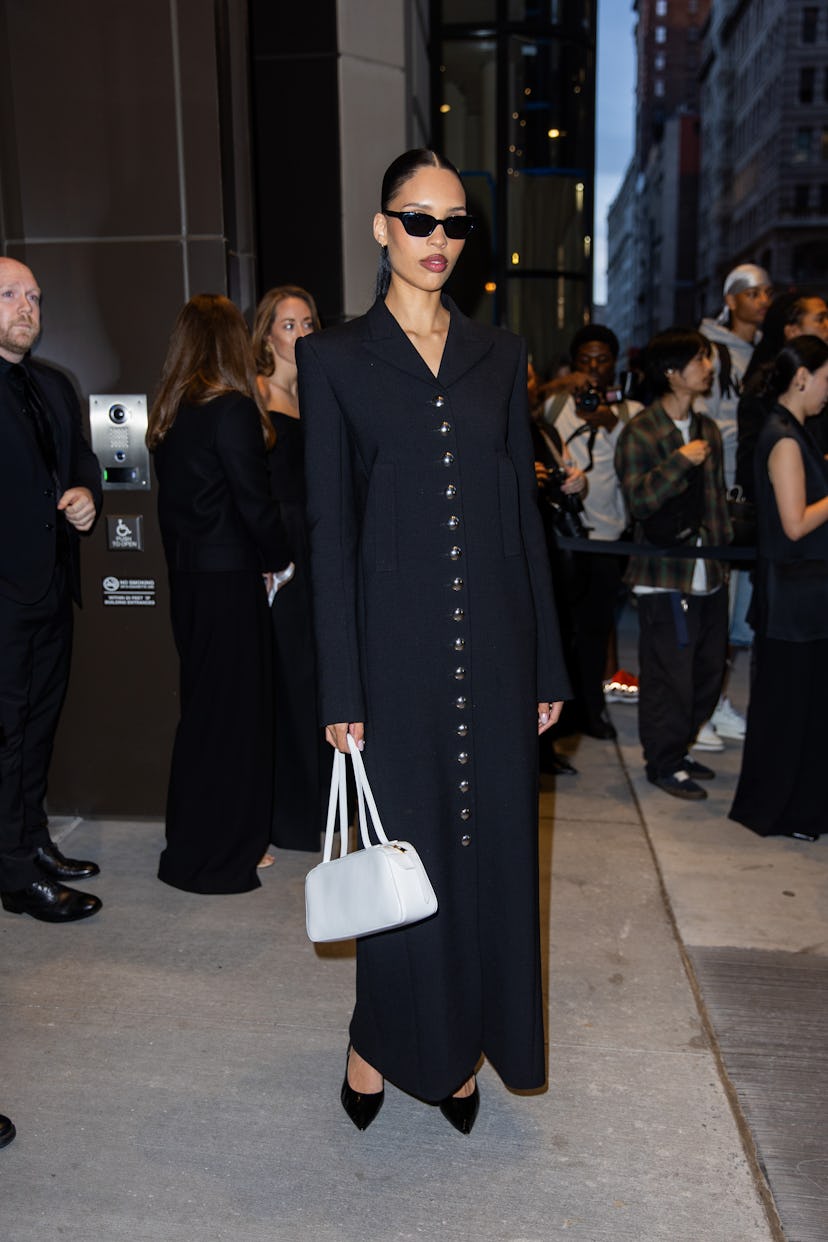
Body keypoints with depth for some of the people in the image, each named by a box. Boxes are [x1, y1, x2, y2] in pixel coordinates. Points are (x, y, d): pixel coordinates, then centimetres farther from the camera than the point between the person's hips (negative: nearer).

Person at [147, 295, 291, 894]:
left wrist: (181, 563, 16)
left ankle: (193, 840, 31)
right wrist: (279, 559, 1)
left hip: (187, 576, 8)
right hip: (230, 579, -8)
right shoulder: (234, 410, -15)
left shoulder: (169, 412, 8)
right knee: (231, 708, 2)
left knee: (203, 704, 17)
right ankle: (214, 858, 14)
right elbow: (255, 502, -15)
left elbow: (172, 498, 12)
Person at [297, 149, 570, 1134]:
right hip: (398, 640, -3)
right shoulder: (335, 358, 1)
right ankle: (383, 1037, 30)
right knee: (404, 846, 6)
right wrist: (340, 690, -7)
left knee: (492, 841, 10)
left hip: (495, 641, 3)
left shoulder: (499, 355, 10)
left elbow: (525, 511, 9)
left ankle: (461, 1045, 29)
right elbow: (329, 528, -3)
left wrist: (548, 661, 6)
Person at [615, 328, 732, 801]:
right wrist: (680, 461, -24)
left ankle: (679, 749, 30)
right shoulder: (640, 433, -9)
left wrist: (725, 547, 16)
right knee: (668, 674, -1)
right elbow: (638, 500, -18)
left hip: (709, 573, 8)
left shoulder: (708, 429, 14)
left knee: (708, 669, 13)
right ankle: (664, 763, 15)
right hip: (666, 574, -7)